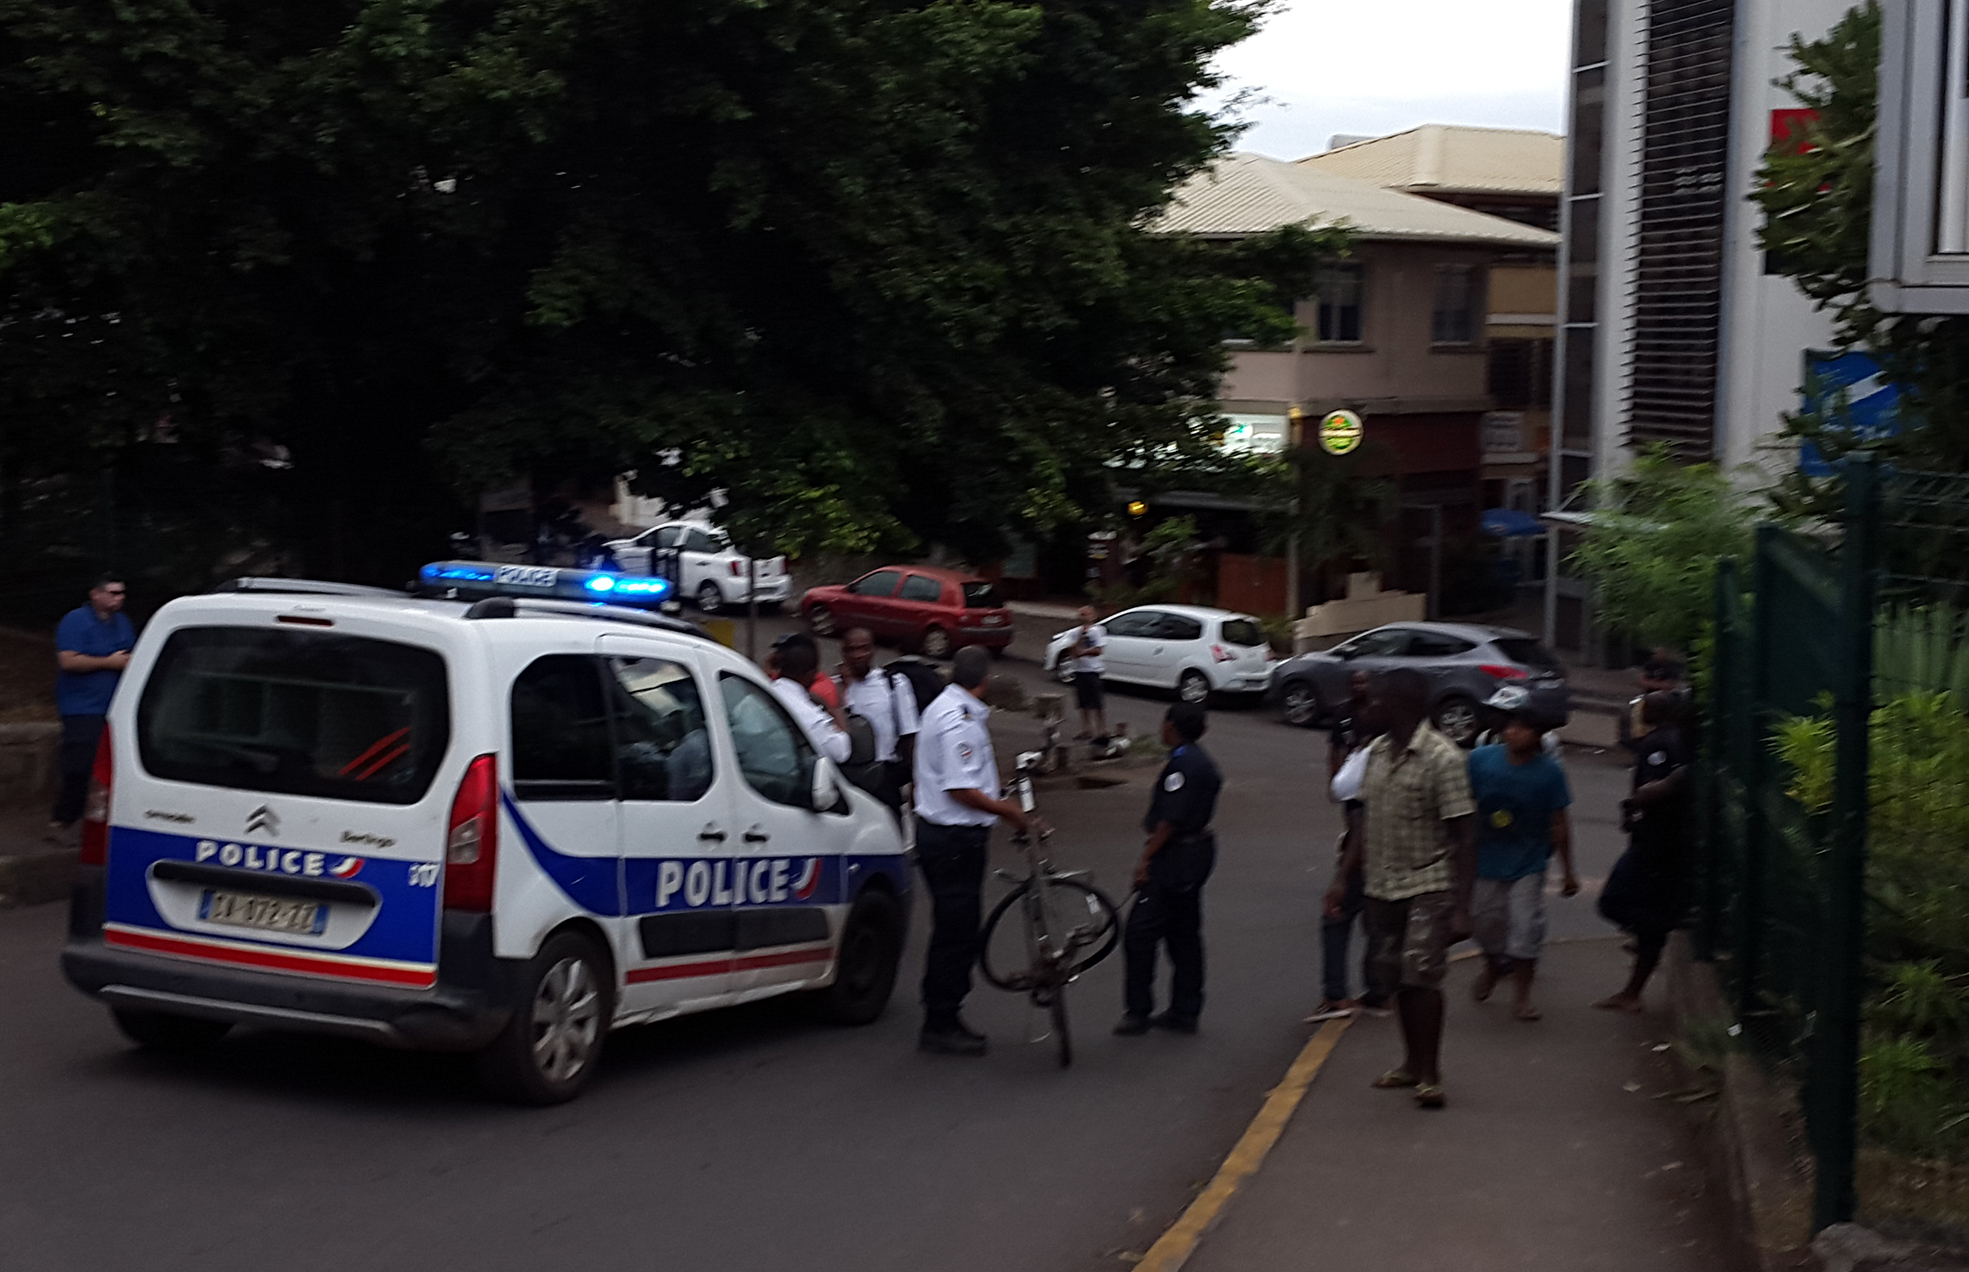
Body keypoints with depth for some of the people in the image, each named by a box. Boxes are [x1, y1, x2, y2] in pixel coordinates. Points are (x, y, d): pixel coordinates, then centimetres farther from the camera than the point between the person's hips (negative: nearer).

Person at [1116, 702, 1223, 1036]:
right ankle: (1184, 1011, 18)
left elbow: (1171, 819, -22)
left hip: (1175, 856, -10)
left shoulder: (1181, 763, -17)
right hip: (1199, 851, 10)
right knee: (1184, 934, 14)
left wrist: (1146, 858, -18)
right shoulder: (1203, 761, 13)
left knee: (1140, 932, -5)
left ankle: (1139, 1011, -3)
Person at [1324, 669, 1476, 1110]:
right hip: (1381, 885, 6)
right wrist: (1344, 877, 8)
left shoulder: (1441, 757, -15)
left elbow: (1464, 836, -15)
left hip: (1427, 887, -6)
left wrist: (1461, 908, -18)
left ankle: (1430, 1074, 3)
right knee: (1399, 978, 12)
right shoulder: (1377, 752, 6)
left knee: (1423, 977, -8)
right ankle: (1412, 1062, 26)